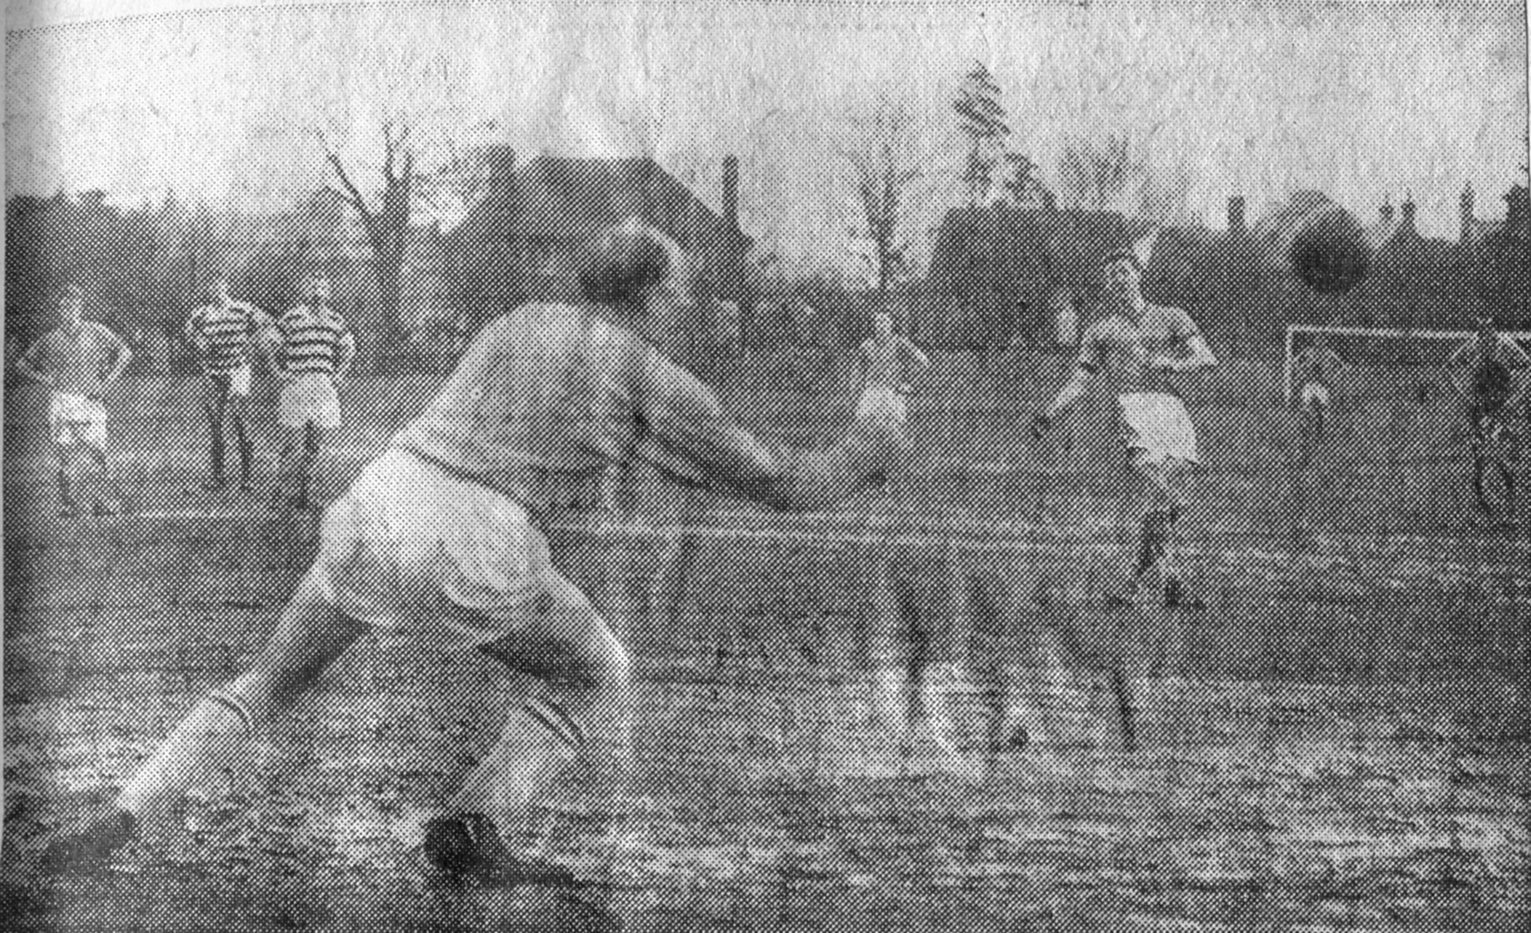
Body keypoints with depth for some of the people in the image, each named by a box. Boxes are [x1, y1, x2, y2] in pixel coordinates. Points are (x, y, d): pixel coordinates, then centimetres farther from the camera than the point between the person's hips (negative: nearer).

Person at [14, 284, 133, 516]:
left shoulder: (95, 331, 5)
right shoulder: (51, 338, 12)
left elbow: (124, 352, 1)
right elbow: (23, 364, 20)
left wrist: (107, 382, -5)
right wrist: (43, 378, 5)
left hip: (89, 399, -3)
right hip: (59, 399, 3)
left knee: (96, 451, -11)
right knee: (62, 454, 1)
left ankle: (107, 497, 0)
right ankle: (67, 502, 8)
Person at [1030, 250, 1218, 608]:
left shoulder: (1170, 318, 20)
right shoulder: (1100, 330, 20)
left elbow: (1207, 359, 10)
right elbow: (1079, 380, 15)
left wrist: (1170, 362, -8)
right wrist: (1049, 414, 1)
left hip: (1172, 409, 2)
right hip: (1133, 408, -2)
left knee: (1176, 504, -7)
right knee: (1161, 499, -22)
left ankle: (1135, 582, 3)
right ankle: (1171, 580, -21)